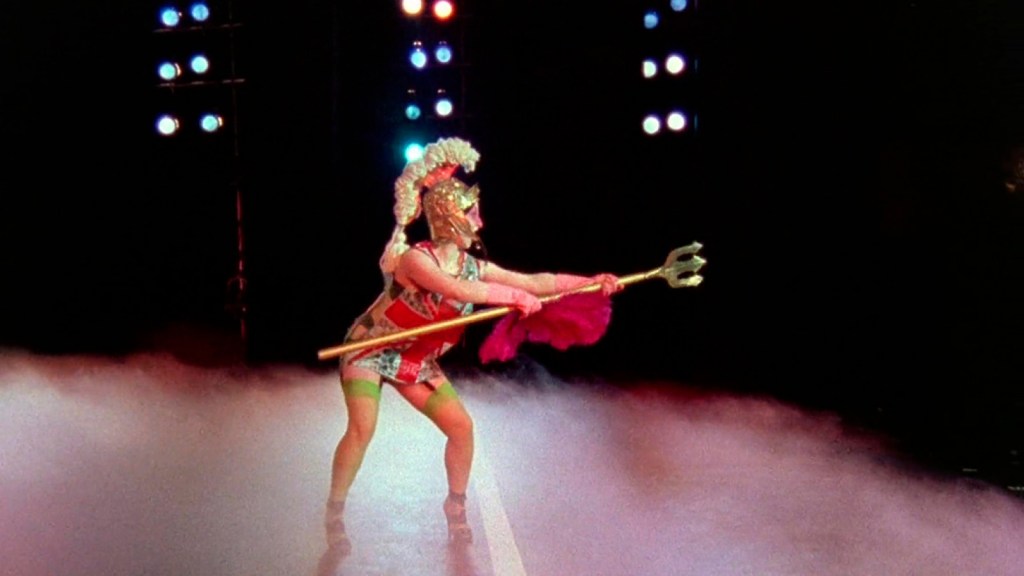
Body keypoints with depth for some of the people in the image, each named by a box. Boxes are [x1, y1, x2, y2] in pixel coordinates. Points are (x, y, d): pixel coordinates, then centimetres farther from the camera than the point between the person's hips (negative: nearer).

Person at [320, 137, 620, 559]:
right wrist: (515, 296, -36)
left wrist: (591, 280, -10)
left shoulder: (474, 266, -6)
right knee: (362, 427, -23)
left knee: (461, 425, -3)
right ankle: (334, 516, -5)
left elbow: (533, 281, -5)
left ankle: (456, 506, 17)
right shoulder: (414, 258, -27)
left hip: (417, 363, 6)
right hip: (370, 351, -6)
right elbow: (459, 292, -42)